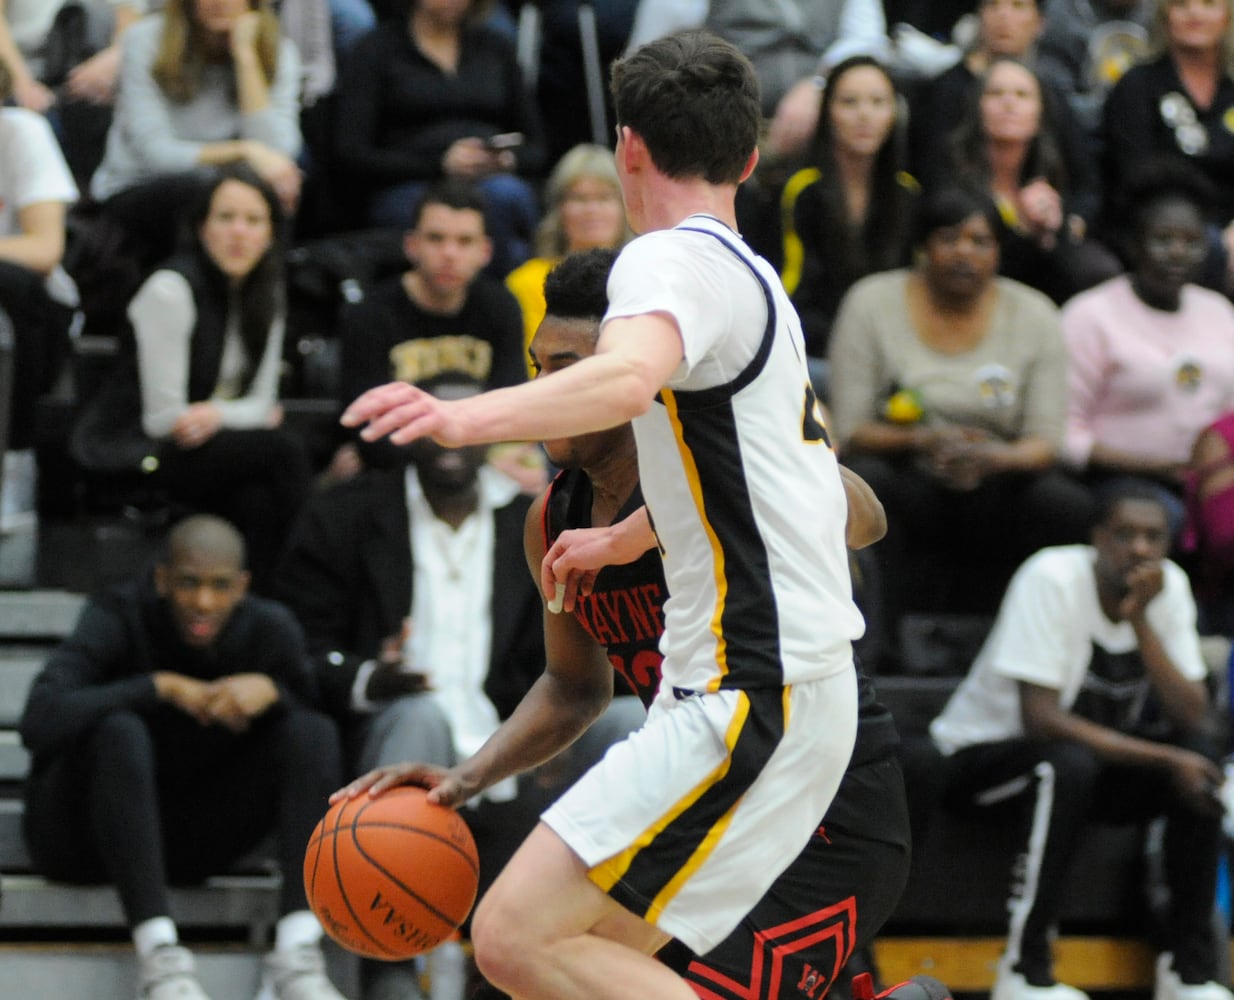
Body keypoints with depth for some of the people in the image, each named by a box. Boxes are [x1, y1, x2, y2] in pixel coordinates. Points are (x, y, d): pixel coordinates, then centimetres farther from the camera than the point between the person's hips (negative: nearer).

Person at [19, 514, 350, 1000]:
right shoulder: (119, 617, -18)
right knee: (119, 732, -35)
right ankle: (159, 957, -39)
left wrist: (271, 690, -25)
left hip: (191, 839, 4)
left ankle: (297, 953, -31)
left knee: (312, 731, -16)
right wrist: (161, 687, -30)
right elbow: (41, 722, -33)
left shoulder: (269, 629, -6)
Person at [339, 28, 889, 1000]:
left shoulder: (673, 259, -10)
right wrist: (620, 541, 56)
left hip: (754, 697, -10)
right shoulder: (754, 276, 20)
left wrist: (470, 417, -51)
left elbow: (632, 376, -35)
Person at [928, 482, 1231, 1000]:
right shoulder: (1052, 579, -24)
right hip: (982, 756, -5)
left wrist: (1140, 620, -27)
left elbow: (1192, 719, -16)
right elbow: (1041, 719, -30)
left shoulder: (1168, 585, -7)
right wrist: (1165, 759, -30)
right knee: (1069, 762, -37)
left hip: (1092, 760, 6)